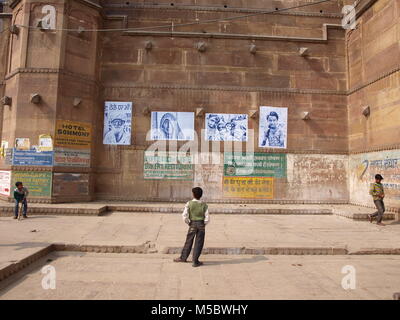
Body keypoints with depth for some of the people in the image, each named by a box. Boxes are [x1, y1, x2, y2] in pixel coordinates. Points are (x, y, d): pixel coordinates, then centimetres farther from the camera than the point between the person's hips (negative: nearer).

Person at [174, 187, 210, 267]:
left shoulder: (189, 203, -8)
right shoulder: (204, 204, -4)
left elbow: (184, 216, -13)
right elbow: (207, 218, -7)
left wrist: (188, 223, 2)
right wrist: (203, 224, 8)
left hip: (192, 224, 0)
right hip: (201, 224, 0)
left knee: (188, 242, 15)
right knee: (198, 243, 7)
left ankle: (183, 258, 29)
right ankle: (195, 261, 13)